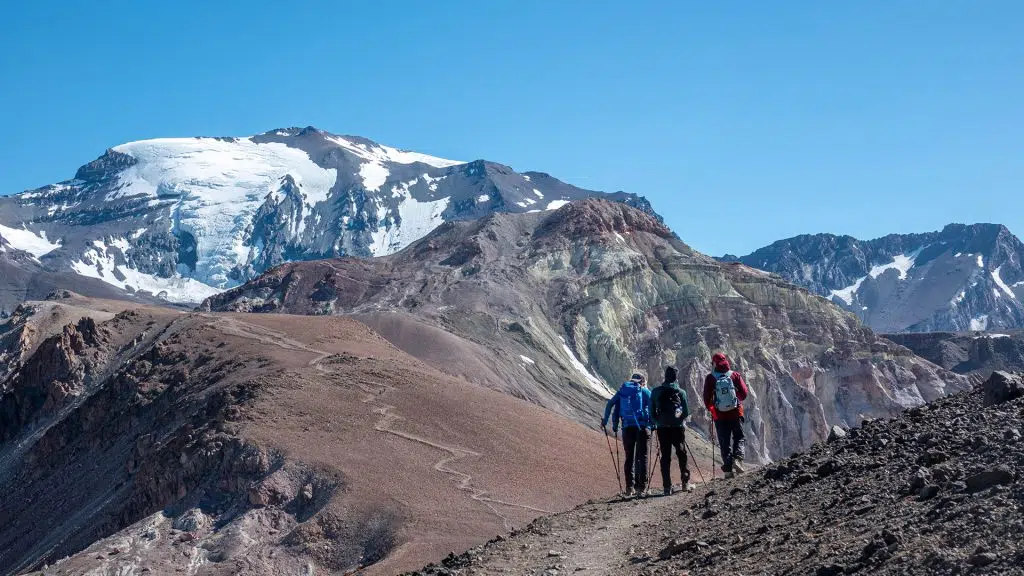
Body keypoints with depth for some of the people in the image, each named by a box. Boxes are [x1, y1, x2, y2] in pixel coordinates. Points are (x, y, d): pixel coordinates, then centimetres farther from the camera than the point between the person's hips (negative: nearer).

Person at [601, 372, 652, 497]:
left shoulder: (622, 391, 14)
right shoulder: (645, 391, 6)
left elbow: (610, 405, 8)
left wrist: (614, 425, 12)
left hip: (627, 427, 3)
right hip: (642, 427, -3)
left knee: (629, 457, 12)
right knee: (642, 457, 0)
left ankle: (629, 488, 11)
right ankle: (641, 488, -7)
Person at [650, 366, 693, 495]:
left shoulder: (655, 392, 2)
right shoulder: (681, 392, -2)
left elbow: (652, 412, 3)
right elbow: (686, 412, -1)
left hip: (662, 428, 1)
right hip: (678, 427, -1)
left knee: (665, 457, 4)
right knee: (682, 455, 11)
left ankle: (667, 487, 0)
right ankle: (685, 482, 9)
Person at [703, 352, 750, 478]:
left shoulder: (710, 378, -6)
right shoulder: (735, 375, -5)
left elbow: (707, 398, -5)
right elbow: (744, 393, -4)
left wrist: (711, 408, 15)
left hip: (720, 416, 0)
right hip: (736, 413, 0)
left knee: (724, 443, 8)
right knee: (738, 438, 16)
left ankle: (728, 469, 3)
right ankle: (737, 459, -8)